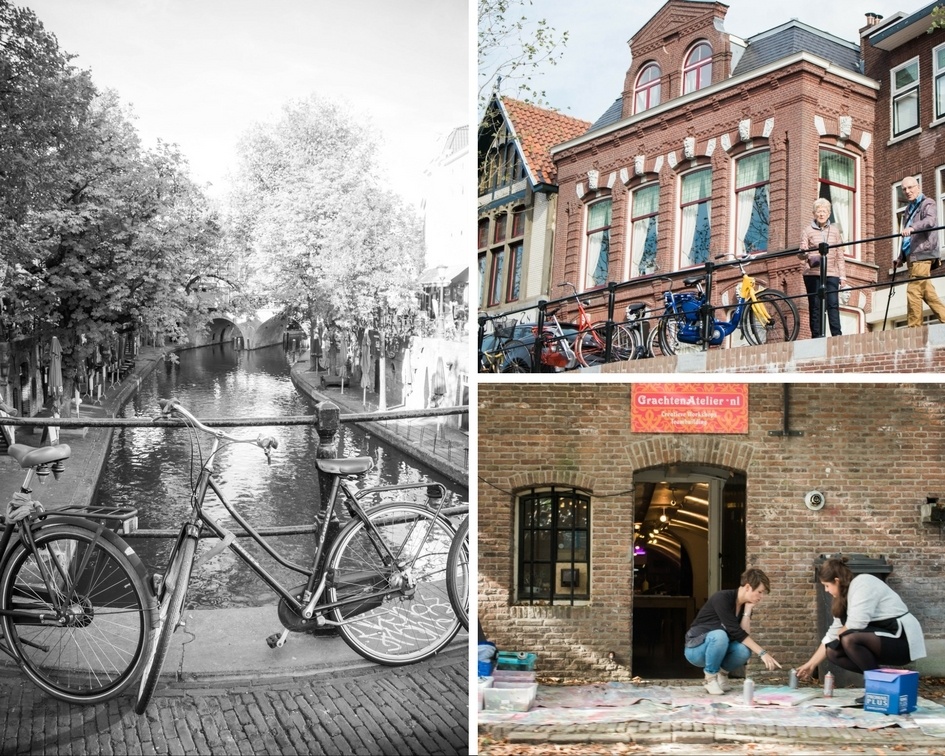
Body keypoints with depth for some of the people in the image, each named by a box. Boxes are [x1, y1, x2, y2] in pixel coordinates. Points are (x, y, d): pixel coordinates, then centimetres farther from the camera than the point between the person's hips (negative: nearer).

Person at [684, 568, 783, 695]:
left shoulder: (746, 606, -1)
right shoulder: (722, 598, -24)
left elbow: (744, 635, -12)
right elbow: (735, 632, -31)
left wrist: (747, 611, -18)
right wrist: (762, 653, -33)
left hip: (717, 649, 6)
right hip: (696, 649, -6)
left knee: (744, 650, -27)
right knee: (719, 635, -38)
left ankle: (721, 673, 3)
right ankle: (710, 677, -15)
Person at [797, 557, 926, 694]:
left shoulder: (863, 583, -16)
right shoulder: (845, 596, 11)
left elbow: (856, 624, -27)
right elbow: (833, 635, 15)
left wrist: (841, 633, -4)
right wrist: (811, 664, 16)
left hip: (902, 639, -10)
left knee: (849, 639, -30)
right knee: (833, 651, 2)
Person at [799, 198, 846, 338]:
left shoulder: (834, 230, 15)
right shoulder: (808, 230, 7)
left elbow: (840, 254, 16)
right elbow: (802, 254, 1)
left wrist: (842, 274, 10)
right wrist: (805, 253, -23)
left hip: (831, 274, 2)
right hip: (813, 273, -1)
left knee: (833, 304, -11)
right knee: (815, 306, -3)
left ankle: (836, 334, -13)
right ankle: (816, 336, 0)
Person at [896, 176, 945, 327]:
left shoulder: (927, 203, -1)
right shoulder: (908, 209, 23)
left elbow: (930, 220, -23)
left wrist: (912, 228, -40)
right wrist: (901, 257, 26)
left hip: (922, 254, -9)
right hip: (912, 256, 9)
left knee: (913, 291, -14)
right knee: (927, 292, 9)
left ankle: (913, 328, -15)